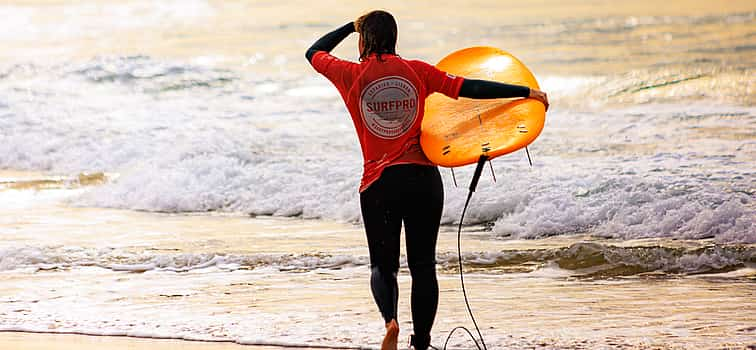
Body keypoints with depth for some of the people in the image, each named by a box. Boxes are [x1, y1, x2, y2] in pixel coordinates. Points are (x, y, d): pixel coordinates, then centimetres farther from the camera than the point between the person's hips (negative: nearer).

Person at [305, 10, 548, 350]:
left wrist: (353, 26, 27)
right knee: (423, 265, 8)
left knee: (383, 265, 10)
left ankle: (390, 319, -19)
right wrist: (525, 92, 3)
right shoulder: (416, 71, 2)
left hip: (378, 182, -1)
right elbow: (468, 88, -1)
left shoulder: (351, 75, 0)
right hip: (423, 178, 1)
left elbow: (313, 53, 18)